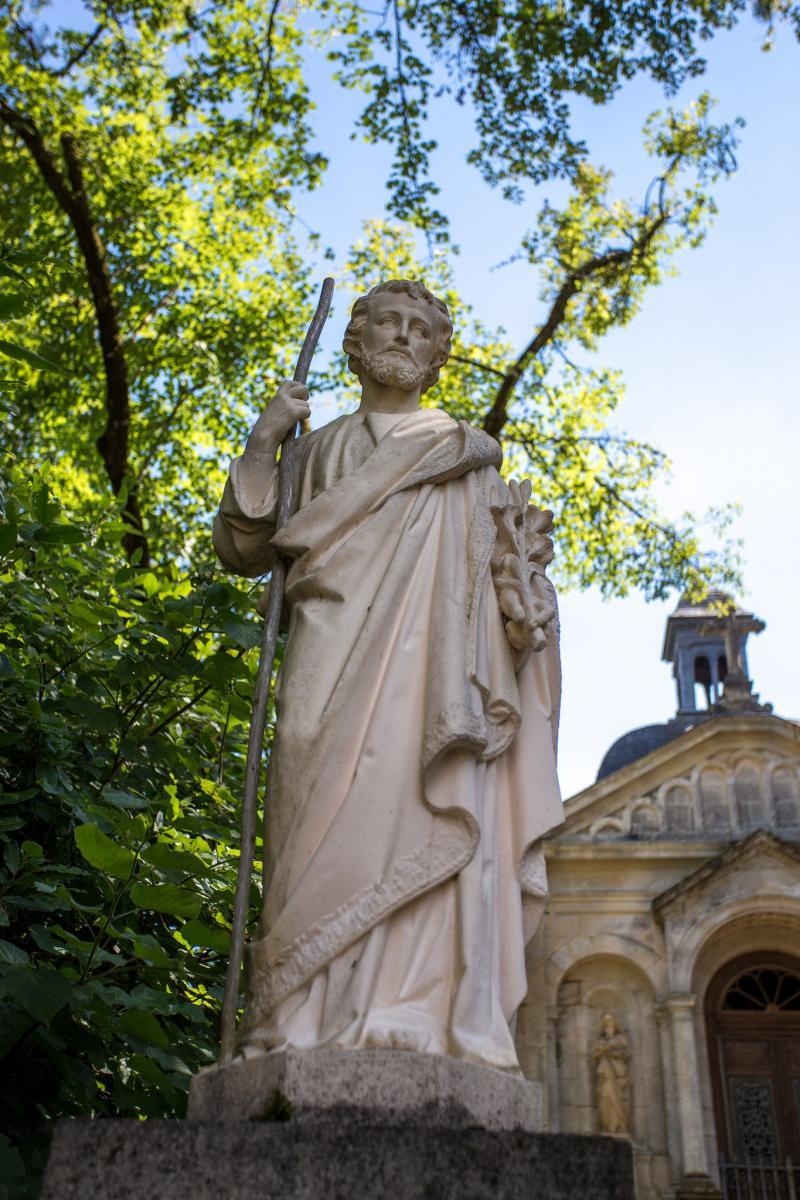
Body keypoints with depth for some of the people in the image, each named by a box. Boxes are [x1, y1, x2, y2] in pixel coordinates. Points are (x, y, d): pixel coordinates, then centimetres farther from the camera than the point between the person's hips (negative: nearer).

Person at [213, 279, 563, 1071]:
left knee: (423, 806, -16)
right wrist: (262, 444, 6)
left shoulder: (464, 449, 23)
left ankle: (421, 1017, -20)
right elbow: (241, 551, 15)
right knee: (328, 809, -14)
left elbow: (505, 569, 18)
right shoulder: (317, 447, 24)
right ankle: (307, 1017, -16)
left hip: (426, 656, 0)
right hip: (335, 654, 1)